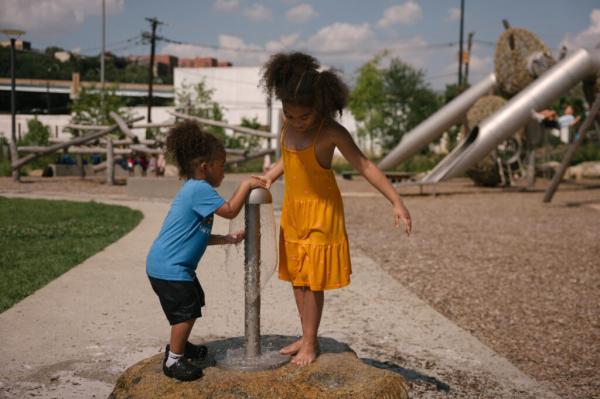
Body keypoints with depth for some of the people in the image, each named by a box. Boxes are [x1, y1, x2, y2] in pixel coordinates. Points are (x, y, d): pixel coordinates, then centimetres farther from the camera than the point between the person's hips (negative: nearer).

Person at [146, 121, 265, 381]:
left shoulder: (194, 190, 14)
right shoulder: (200, 189, -20)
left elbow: (200, 237, 17)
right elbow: (230, 211, -24)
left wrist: (229, 239, 12)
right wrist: (246, 185, -14)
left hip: (175, 264, 11)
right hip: (169, 267, -11)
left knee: (194, 304, 22)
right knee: (186, 311, -6)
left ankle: (179, 346, 38)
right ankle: (173, 360, 6)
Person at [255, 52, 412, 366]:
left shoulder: (331, 132, -20)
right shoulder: (288, 124, -2)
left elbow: (364, 166, -21)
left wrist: (396, 202, -27)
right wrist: (270, 176, 2)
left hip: (321, 212, -6)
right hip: (293, 210, 7)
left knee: (314, 280, 1)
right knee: (296, 277, 13)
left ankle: (310, 343, 16)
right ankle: (306, 337, 27)